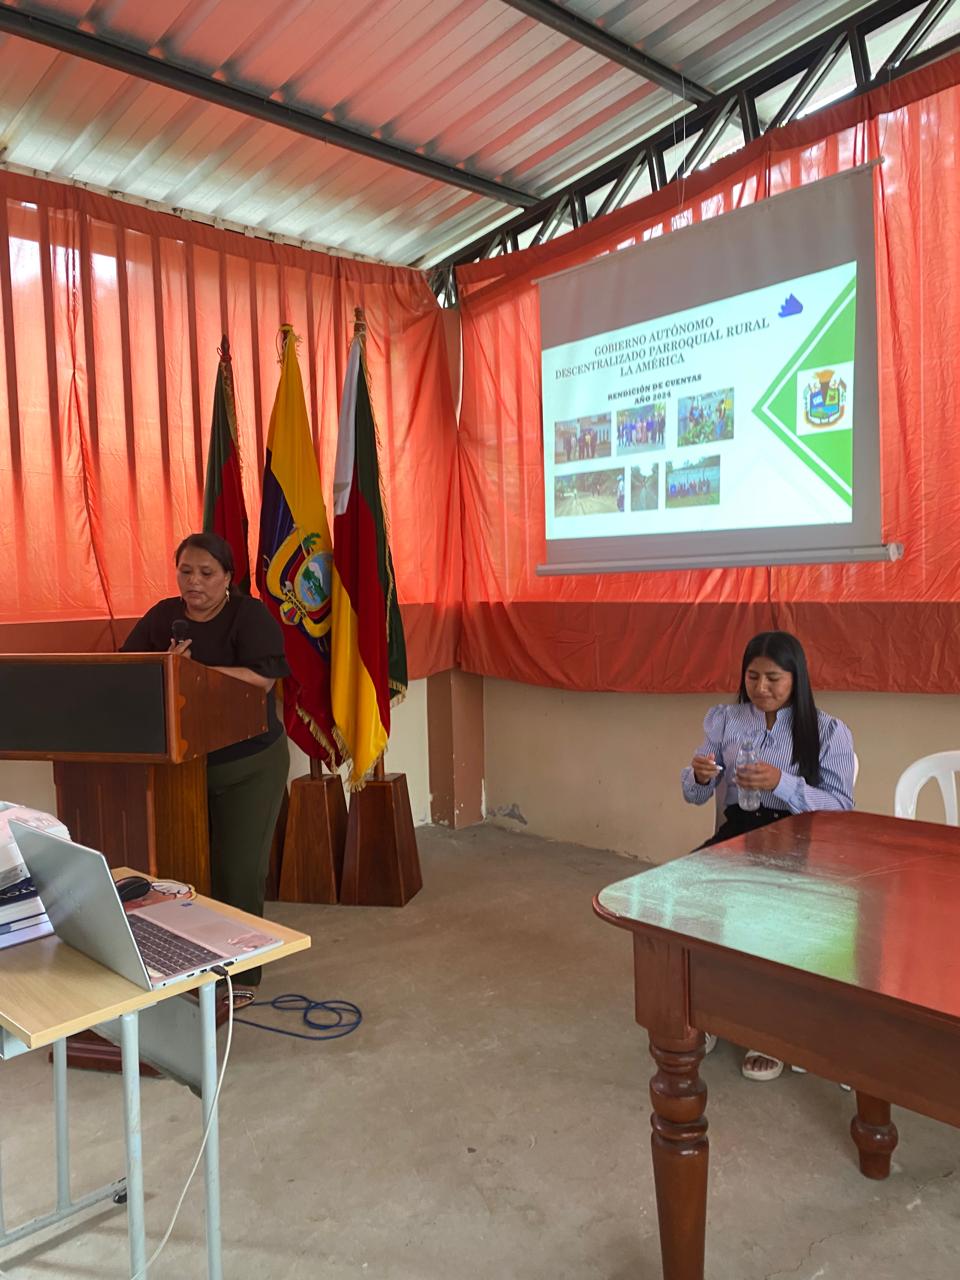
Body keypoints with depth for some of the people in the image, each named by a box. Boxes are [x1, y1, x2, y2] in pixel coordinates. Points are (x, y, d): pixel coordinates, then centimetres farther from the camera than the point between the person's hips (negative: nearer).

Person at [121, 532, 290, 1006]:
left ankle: (240, 976, 13)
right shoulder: (162, 616, 8)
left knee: (238, 871, -1)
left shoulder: (250, 615, -8)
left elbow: (261, 678, -21)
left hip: (248, 766, -4)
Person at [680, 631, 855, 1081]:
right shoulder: (723, 718, 7)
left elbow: (841, 808, -7)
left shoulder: (830, 731, -1)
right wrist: (699, 776, -16)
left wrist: (783, 783, -23)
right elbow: (694, 796, 9)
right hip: (738, 833, 3)